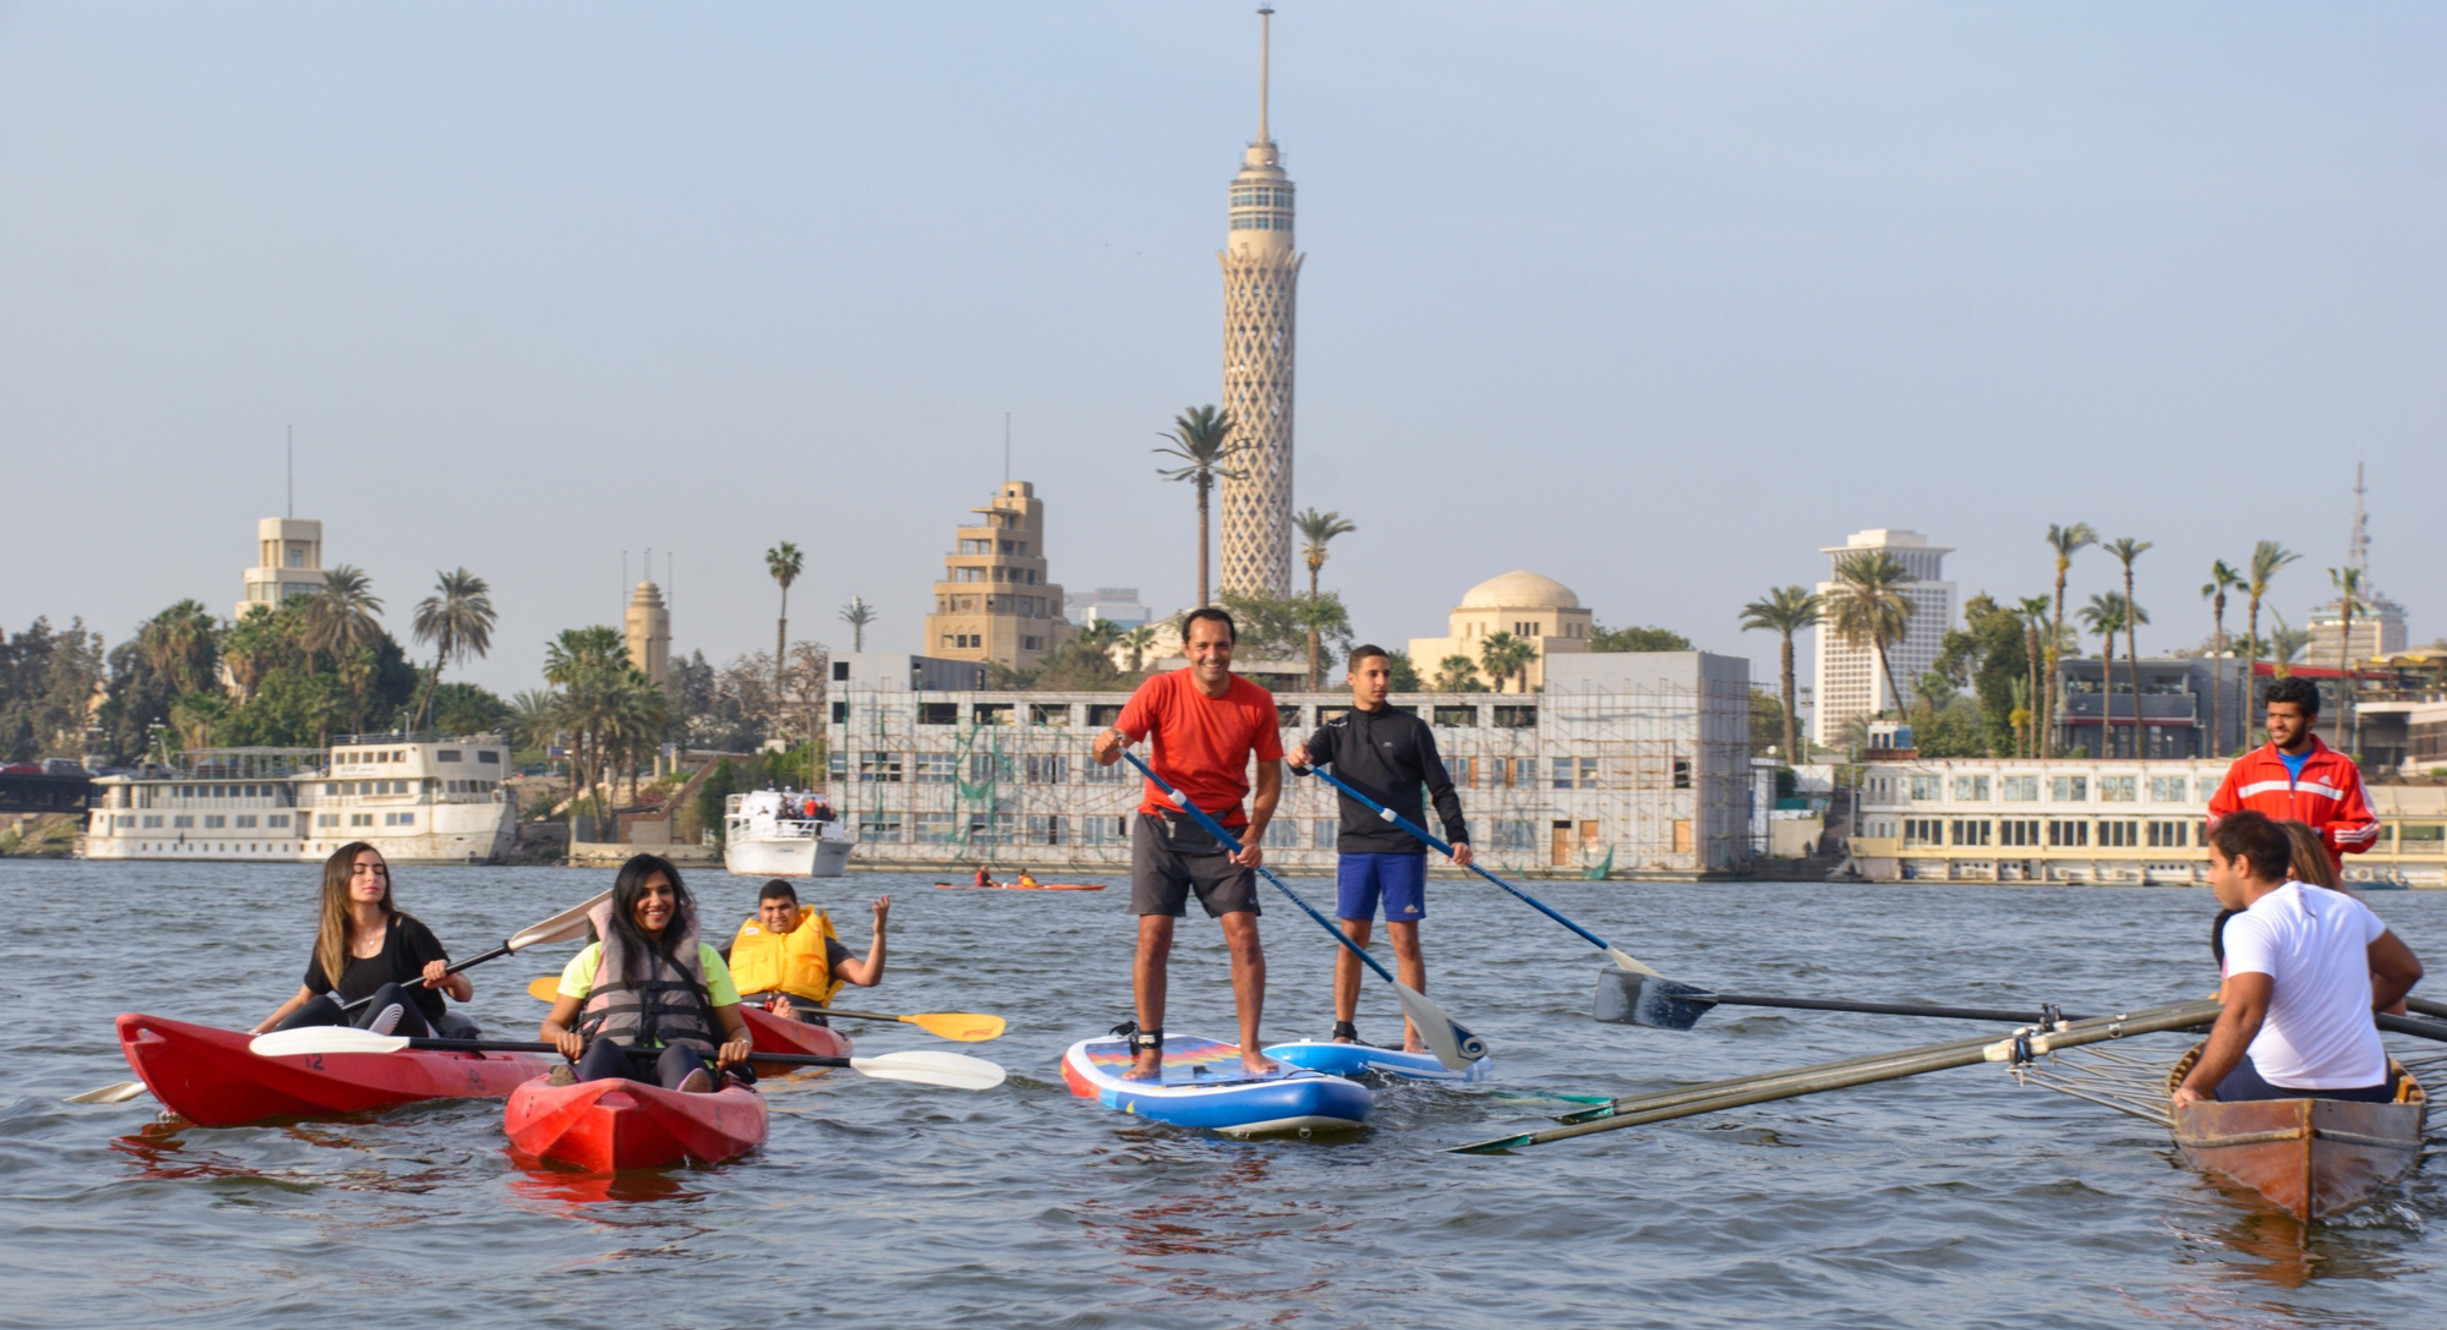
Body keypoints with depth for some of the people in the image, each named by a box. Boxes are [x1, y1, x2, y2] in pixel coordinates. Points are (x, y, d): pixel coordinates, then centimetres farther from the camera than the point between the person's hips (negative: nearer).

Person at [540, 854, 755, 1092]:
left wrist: (740, 1044, -3)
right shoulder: (594, 958, 24)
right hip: (612, 1070, 0)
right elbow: (552, 1025, 21)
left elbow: (736, 1027, 23)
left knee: (678, 1054, -36)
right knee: (603, 1048, -35)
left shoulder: (704, 957, 26)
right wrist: (563, 1038, -5)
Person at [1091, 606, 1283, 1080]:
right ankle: (1149, 1052, 1)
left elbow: (1270, 776, 4)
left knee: (1244, 935, -8)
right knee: (1153, 937, -5)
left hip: (1225, 831, 1)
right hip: (1162, 827, -1)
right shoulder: (1161, 691, -8)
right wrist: (1109, 744, -40)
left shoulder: (1257, 703, -4)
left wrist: (1254, 836, -10)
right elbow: (1109, 750, -14)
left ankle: (1250, 1051, -3)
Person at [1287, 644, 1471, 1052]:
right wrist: (1298, 759, -34)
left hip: (1404, 849, -2)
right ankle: (1344, 1030, 9)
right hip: (1354, 847, 2)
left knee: (1405, 940, -3)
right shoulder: (1337, 730, 11)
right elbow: (1311, 755, -9)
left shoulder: (1411, 728, 6)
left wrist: (1457, 836, -6)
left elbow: (1441, 789, 7)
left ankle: (1412, 1035, -1)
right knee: (1351, 939, 2)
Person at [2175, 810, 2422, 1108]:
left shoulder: (2249, 927, -15)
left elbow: (2245, 1014, -30)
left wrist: (2194, 1087, -31)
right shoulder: (2347, 907, 7)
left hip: (2281, 1093, -6)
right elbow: (2407, 970, 20)